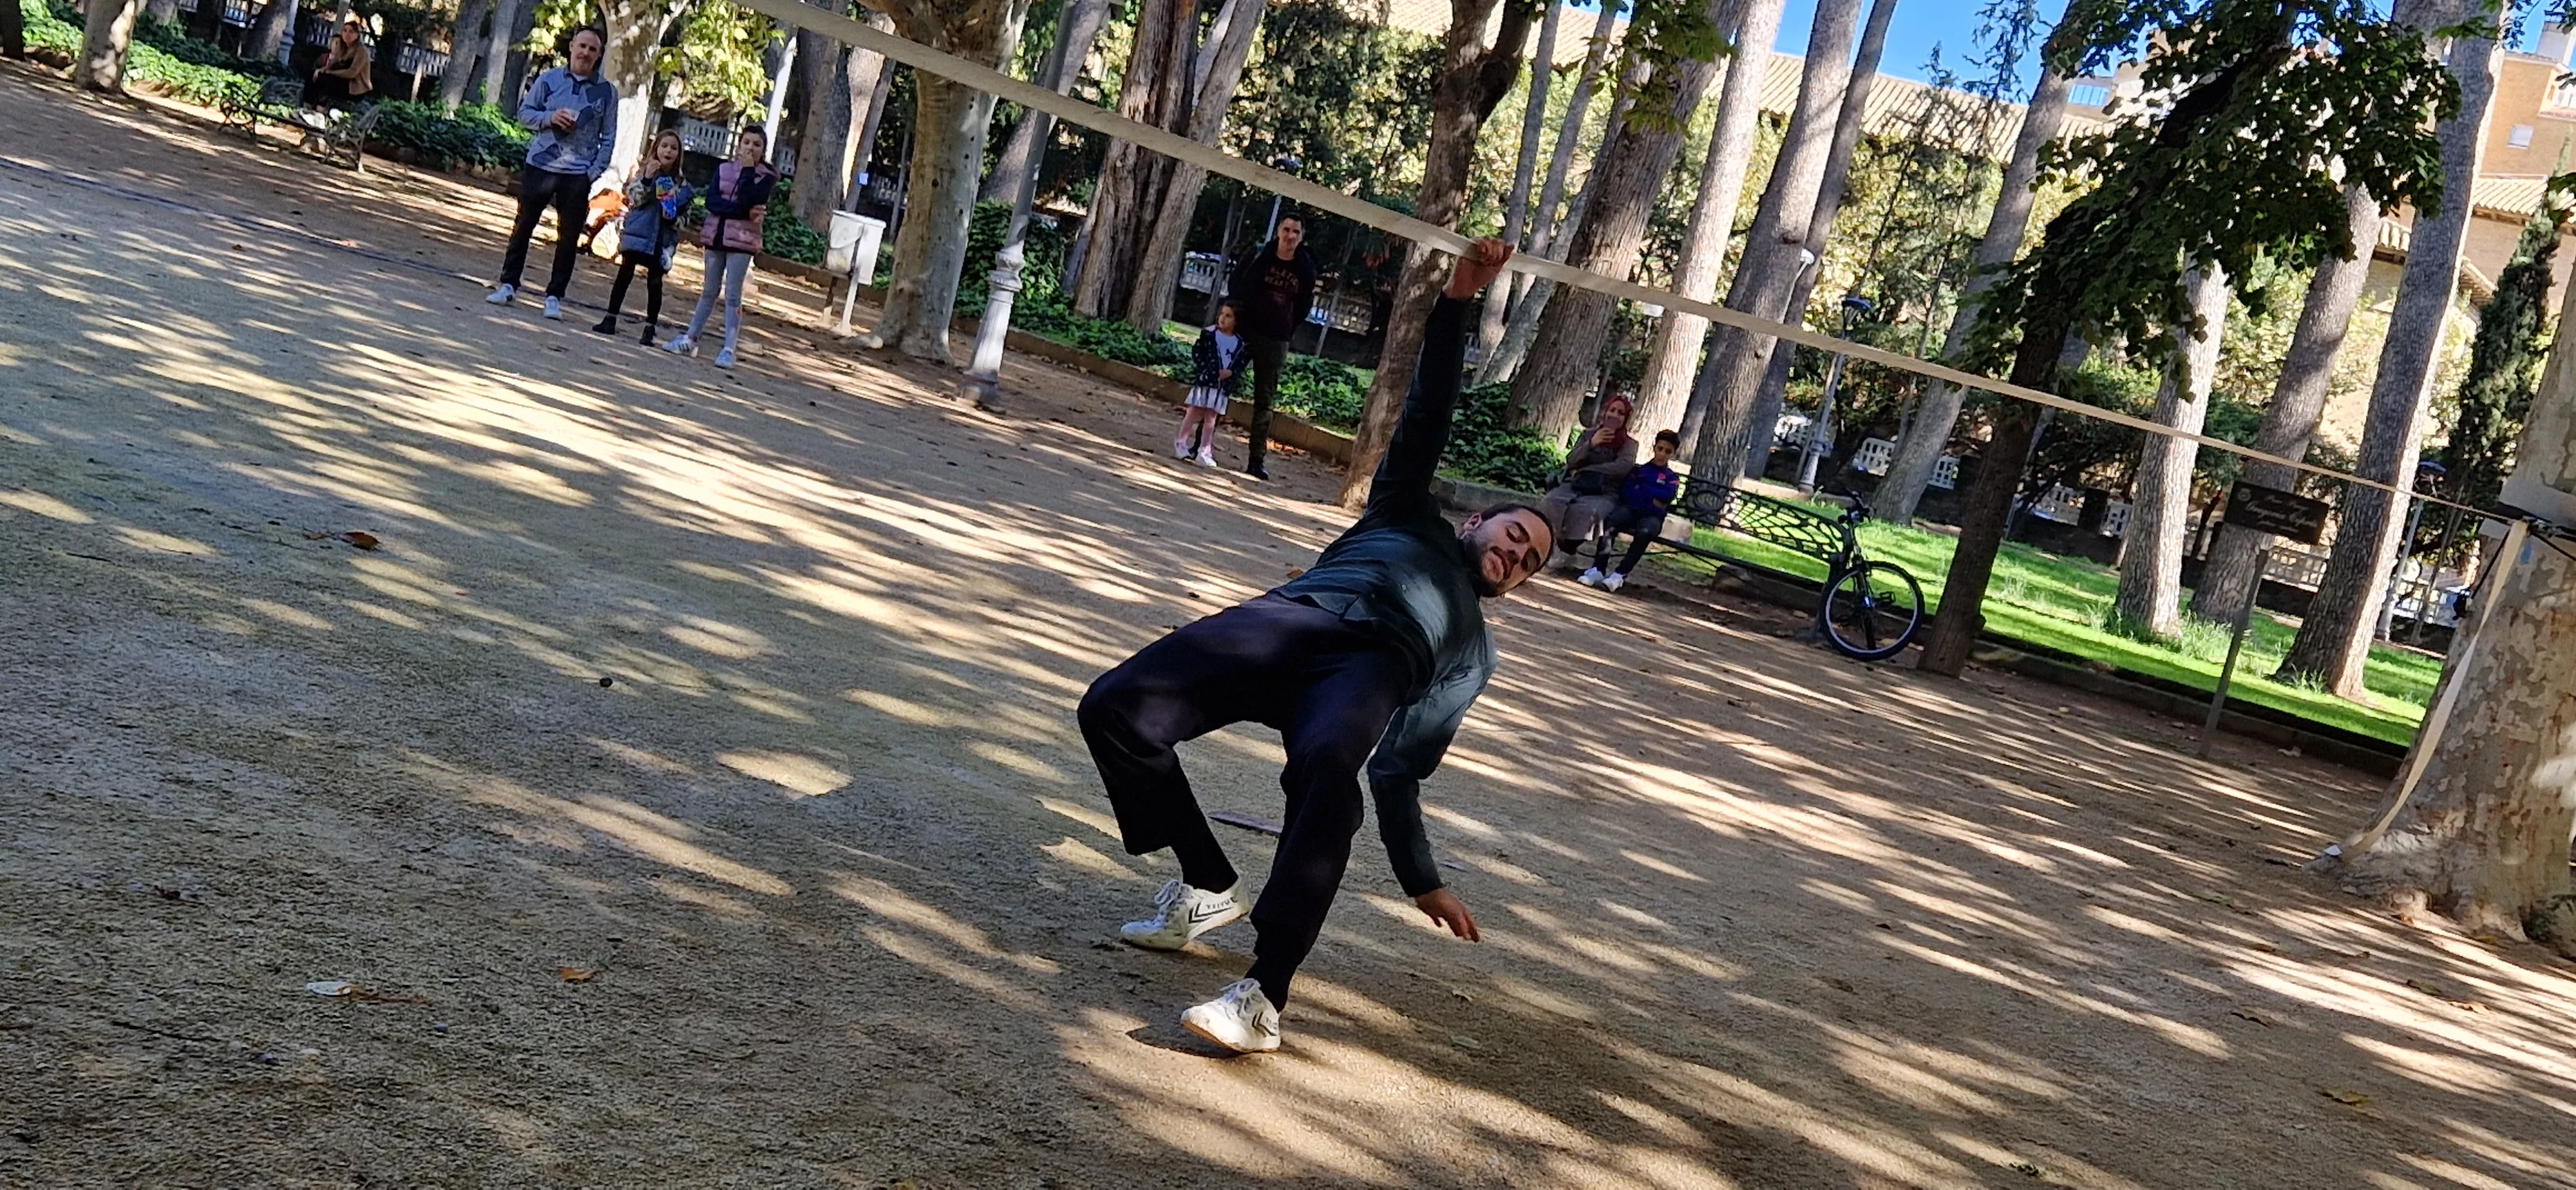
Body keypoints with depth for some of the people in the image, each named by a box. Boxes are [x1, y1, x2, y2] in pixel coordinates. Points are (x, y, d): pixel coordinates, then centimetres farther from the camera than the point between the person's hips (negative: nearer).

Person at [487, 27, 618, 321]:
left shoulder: (607, 91, 1)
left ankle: (554, 296, 10)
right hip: (540, 166, 0)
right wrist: (550, 117, -12)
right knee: (523, 226, 8)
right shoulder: (549, 80, 1)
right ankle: (508, 284, 18)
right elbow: (524, 111, 7)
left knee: (569, 238, 2)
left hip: (578, 175, 0)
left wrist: (595, 172, -7)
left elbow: (608, 138, 3)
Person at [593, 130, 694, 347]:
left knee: (654, 282, 3)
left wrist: (673, 218, -15)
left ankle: (650, 329, 6)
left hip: (662, 239, 0)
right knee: (625, 274, 5)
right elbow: (635, 198, -10)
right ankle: (610, 320, 12)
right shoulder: (645, 171, 2)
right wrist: (647, 179, -22)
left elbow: (684, 216, 6)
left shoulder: (681, 182, 2)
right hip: (638, 232, 0)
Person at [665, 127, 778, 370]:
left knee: (733, 295, -6)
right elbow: (711, 201, -5)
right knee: (709, 291, 12)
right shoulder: (724, 168, 9)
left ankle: (728, 349, -6)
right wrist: (744, 212, -16)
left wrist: (747, 170, -14)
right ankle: (690, 339, 18)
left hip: (742, 239, -4)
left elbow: (748, 201, -18)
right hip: (716, 234, 4)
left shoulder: (767, 176, -2)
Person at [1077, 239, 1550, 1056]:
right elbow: (1425, 419, 29)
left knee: (1326, 775, -38)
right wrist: (1458, 302, 18)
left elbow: (1400, 771, 31)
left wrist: (1421, 882, 27)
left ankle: (1263, 995, -39)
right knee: (1113, 709, -22)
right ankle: (1207, 888, 1)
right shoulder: (1410, 523, 39)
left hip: (1373, 669, 0)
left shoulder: (1473, 653, 38)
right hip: (1289, 620, 0)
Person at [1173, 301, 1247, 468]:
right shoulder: (1209, 333, -3)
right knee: (1195, 412, 1)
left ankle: (1205, 451, 9)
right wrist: (1208, 368, -13)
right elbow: (1196, 352, -4)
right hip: (1204, 379, -3)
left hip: (1223, 385, 3)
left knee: (1211, 417, 7)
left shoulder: (1240, 343, 5)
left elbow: (1241, 362, 8)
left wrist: (1231, 371, -11)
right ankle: (1181, 442, 8)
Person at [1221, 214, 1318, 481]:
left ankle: (1257, 459, 7)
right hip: (1244, 332, -1)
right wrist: (1239, 314, -2)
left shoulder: (1305, 269, 1)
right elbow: (1234, 283, 6)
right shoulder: (1258, 256, -3)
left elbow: (1305, 305, 10)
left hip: (1276, 341, 1)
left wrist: (1289, 330, 2)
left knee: (1265, 401, 4)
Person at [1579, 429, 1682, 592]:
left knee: (1644, 532, -38)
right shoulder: (1639, 469, 21)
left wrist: (1641, 488, 1)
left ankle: (1619, 575, -42)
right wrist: (1652, 499, -4)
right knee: (1610, 521, -35)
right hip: (1630, 509, 1)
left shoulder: (1672, 478, 19)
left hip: (1652, 516, -1)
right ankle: (1598, 570, -37)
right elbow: (1625, 493, 5)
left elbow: (1666, 496, -4)